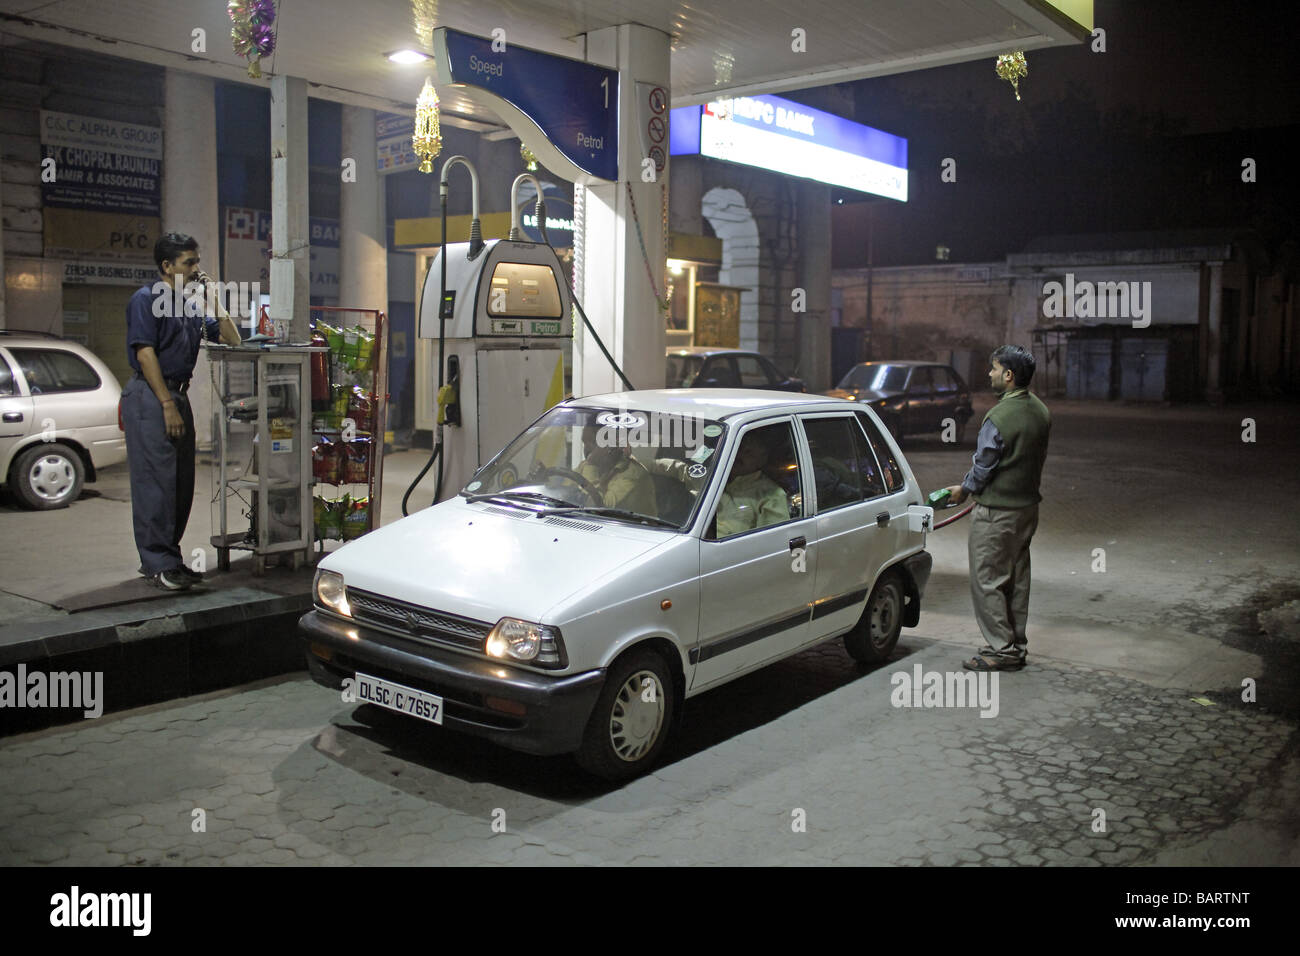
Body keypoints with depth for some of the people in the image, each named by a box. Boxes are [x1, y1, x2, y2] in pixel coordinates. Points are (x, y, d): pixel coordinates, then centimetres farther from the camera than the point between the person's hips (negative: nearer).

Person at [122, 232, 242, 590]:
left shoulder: (191, 304, 18)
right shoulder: (147, 298, -5)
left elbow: (232, 339, 16)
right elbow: (145, 353, -12)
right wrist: (168, 405, -17)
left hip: (178, 396, 8)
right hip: (149, 397, -8)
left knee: (181, 482, 8)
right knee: (155, 481, -9)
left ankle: (169, 556, 17)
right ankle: (157, 563, -5)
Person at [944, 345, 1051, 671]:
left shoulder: (999, 418, -22)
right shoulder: (1041, 412, 4)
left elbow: (983, 468, -15)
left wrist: (964, 489, 4)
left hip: (996, 512, -9)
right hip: (1027, 506, 9)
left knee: (987, 580, 1)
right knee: (1017, 578, 16)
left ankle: (1001, 649, 4)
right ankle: (1017, 646, 24)